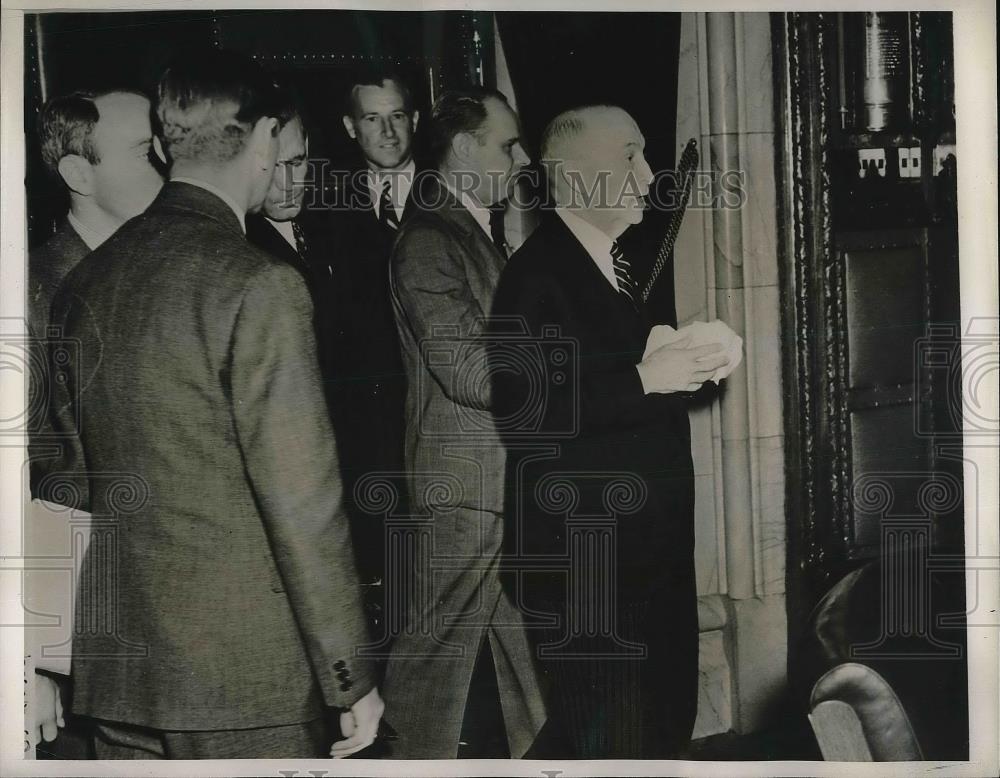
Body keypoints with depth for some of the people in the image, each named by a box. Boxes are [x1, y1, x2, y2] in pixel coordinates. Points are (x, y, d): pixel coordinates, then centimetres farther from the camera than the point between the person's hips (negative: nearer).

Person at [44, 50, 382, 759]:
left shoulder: (83, 280, 6)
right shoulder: (258, 284, -15)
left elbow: (71, 482, 12)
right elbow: (303, 501, -16)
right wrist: (351, 676, -8)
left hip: (115, 670, 7)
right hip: (244, 674, -7)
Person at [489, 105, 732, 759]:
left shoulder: (619, 262, 13)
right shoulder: (536, 275, -15)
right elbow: (521, 409, -24)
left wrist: (679, 367, 6)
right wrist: (645, 378, -22)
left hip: (650, 534, 9)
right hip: (581, 546, -9)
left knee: (667, 716, 16)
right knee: (610, 731, -1)